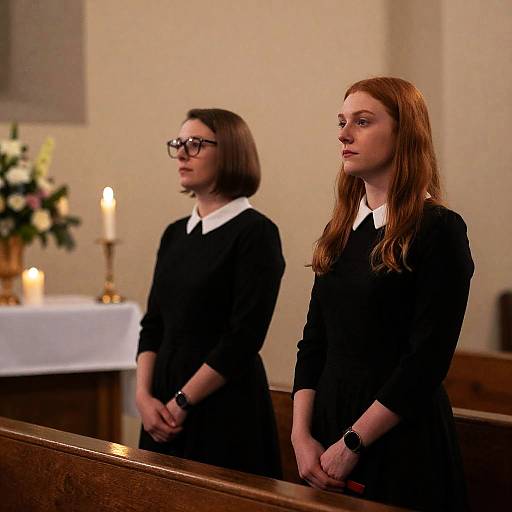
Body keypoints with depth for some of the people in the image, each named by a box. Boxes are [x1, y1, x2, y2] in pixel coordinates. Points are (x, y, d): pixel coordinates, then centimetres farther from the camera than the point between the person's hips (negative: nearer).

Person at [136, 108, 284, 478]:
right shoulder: (176, 234, 11)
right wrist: (144, 396, -3)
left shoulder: (255, 233, -11)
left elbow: (244, 338, -16)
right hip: (165, 415, 7)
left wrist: (180, 403, -13)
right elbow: (153, 324, 11)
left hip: (226, 411, -7)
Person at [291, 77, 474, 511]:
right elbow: (314, 342, 9)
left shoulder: (439, 230, -10)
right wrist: (302, 435, -4)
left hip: (401, 438, -6)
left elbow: (428, 360, -15)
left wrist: (351, 444, -15)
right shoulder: (341, 231, 10)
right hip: (329, 423, 6)